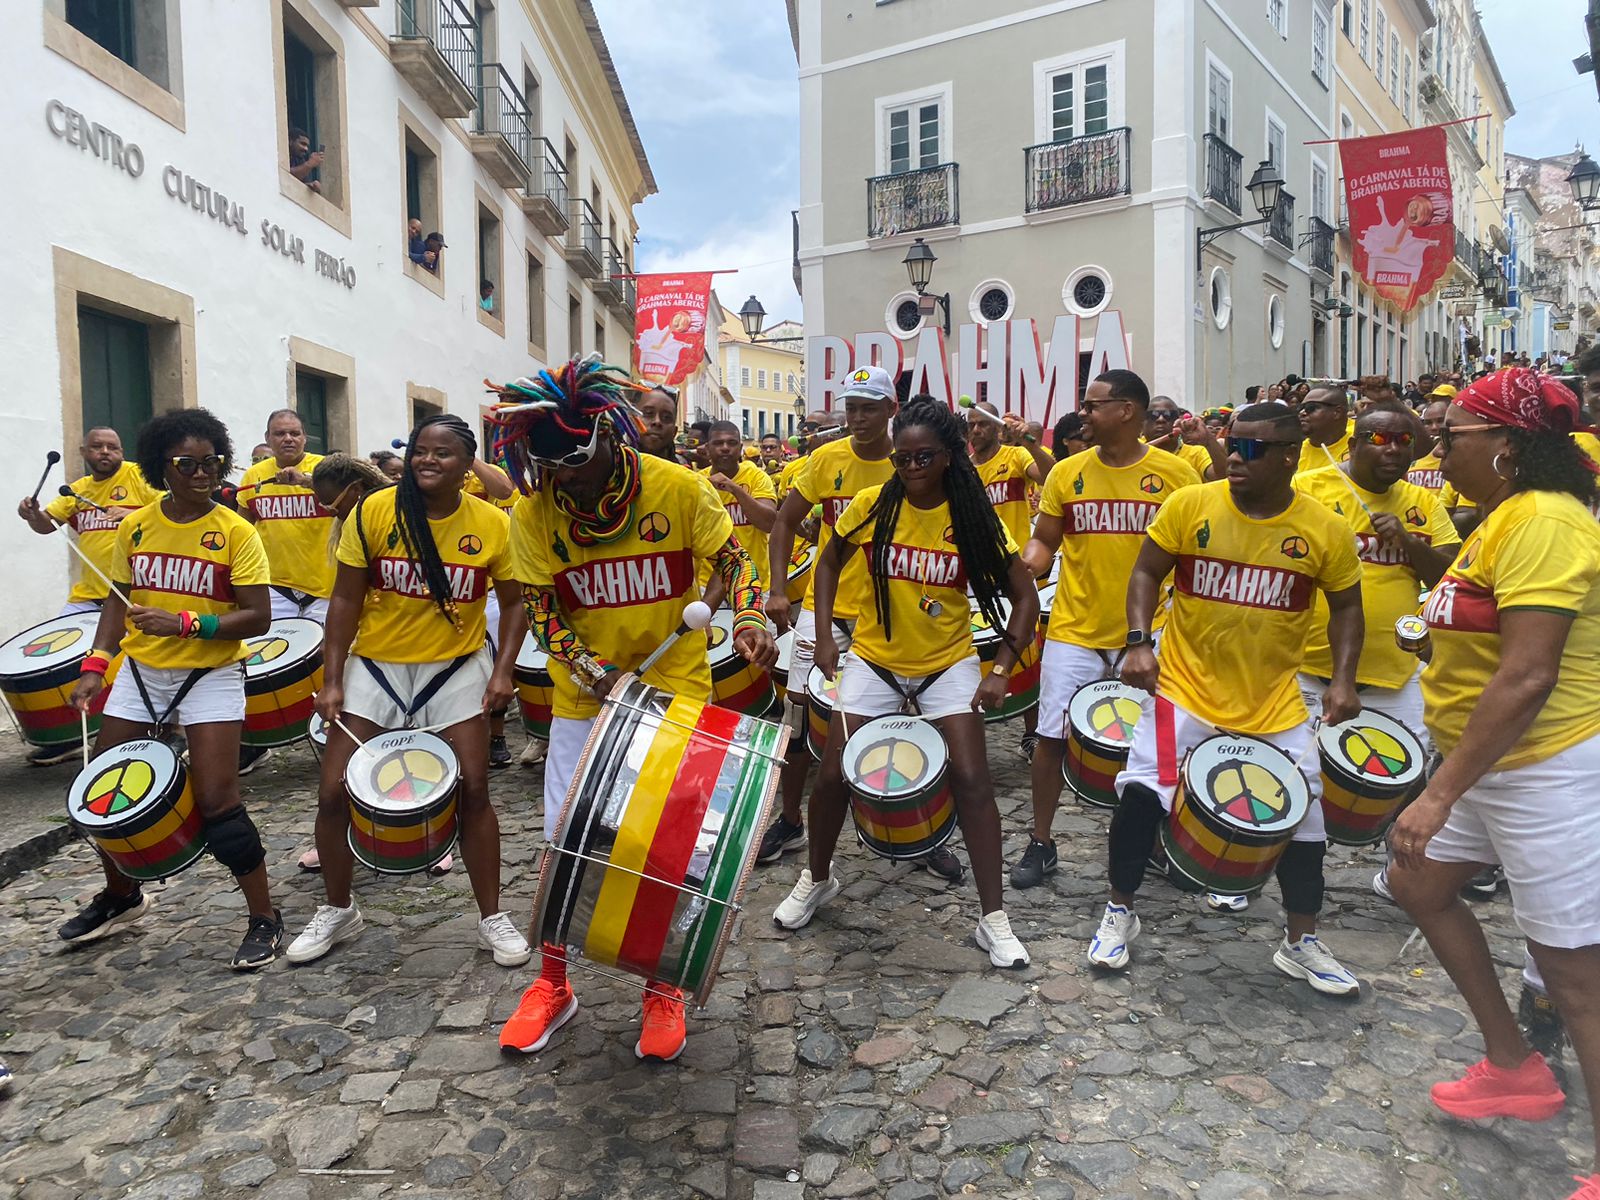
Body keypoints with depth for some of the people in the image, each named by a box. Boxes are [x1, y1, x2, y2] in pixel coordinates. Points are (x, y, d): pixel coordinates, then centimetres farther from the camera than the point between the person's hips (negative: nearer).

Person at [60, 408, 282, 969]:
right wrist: (95, 664, 2)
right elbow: (118, 602, 12)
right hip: (140, 671, 5)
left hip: (211, 674, -5)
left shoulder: (236, 532, -11)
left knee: (216, 801, -11)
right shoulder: (135, 527, 3)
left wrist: (185, 622, -25)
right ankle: (121, 896, 38)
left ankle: (264, 918, 4)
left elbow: (258, 618, -14)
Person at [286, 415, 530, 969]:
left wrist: (502, 669, -9)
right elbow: (346, 600, -4)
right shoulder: (374, 512, -10)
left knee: (473, 791, -2)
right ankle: (337, 911, 25)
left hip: (457, 668, 0)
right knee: (334, 793, 1)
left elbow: (513, 601, 3)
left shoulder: (494, 525, -9)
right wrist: (332, 680, -8)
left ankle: (492, 918, 15)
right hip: (375, 667, 1)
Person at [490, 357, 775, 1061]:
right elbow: (541, 609, -5)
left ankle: (663, 991, 23)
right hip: (584, 696, 2)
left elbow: (732, 558, -3)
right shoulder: (533, 517, -9)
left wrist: (748, 619, -23)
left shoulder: (678, 488, -12)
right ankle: (552, 985, 28)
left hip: (675, 689, -1)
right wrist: (597, 675, -19)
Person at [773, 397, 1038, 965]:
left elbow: (1024, 595, -5)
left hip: (949, 663, -1)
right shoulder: (873, 504, -8)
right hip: (874, 658, 1)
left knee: (972, 778, -11)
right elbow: (830, 561, 7)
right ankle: (817, 879, 27)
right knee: (834, 773, -2)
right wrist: (824, 636, -3)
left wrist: (1001, 670, -14)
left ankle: (993, 918, 3)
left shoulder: (972, 517, -11)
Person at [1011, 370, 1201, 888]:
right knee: (1052, 738, 4)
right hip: (1074, 631, 1)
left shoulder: (1175, 474, -4)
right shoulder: (1067, 472, 1)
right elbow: (1044, 541, 9)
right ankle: (1040, 843, 20)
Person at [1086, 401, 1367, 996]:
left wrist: (1343, 678, -4)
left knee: (1303, 814, 6)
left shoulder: (1324, 529, -6)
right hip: (1185, 687, -1)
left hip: (1275, 702, 2)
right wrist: (1139, 642, -13)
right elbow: (1146, 572, -1)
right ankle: (1119, 913, 15)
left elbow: (1346, 606, 7)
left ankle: (1301, 944, 29)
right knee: (1142, 793, -11)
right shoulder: (1190, 506, -9)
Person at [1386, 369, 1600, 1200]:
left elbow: (1527, 677, -29)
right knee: (1418, 884, 19)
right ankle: (1513, 1068, 33)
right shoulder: (1504, 516, 9)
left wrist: (1439, 794, -28)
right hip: (1492, 764, 10)